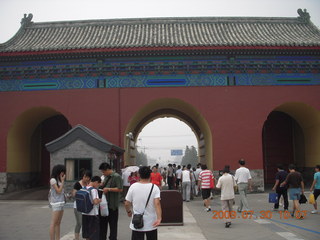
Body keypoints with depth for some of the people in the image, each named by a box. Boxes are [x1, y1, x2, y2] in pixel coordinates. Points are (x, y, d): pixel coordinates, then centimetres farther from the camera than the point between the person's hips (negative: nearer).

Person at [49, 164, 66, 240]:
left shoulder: (59, 180, 13)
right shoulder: (53, 180, -10)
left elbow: (62, 190, 11)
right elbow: (58, 191, -14)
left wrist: (62, 181, 6)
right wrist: (63, 181, -11)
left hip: (61, 202, 8)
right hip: (56, 203, -8)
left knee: (58, 223, 10)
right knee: (53, 223, -6)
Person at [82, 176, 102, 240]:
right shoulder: (93, 190, -17)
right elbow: (95, 202, -27)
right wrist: (100, 200, -6)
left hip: (85, 213, 8)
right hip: (93, 214, -7)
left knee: (87, 235, 17)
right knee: (94, 235, 3)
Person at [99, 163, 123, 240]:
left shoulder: (116, 177, -14)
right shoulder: (106, 177, 12)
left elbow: (120, 189, -20)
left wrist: (108, 189, -21)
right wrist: (101, 185, 6)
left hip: (112, 205, -8)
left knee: (113, 224, 5)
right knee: (102, 222, 15)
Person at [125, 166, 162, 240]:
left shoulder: (133, 187, -4)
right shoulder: (154, 187, -7)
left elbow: (127, 204, -1)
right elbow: (157, 203, -20)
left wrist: (129, 212, 18)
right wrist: (159, 218, -27)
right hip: (151, 224, 0)